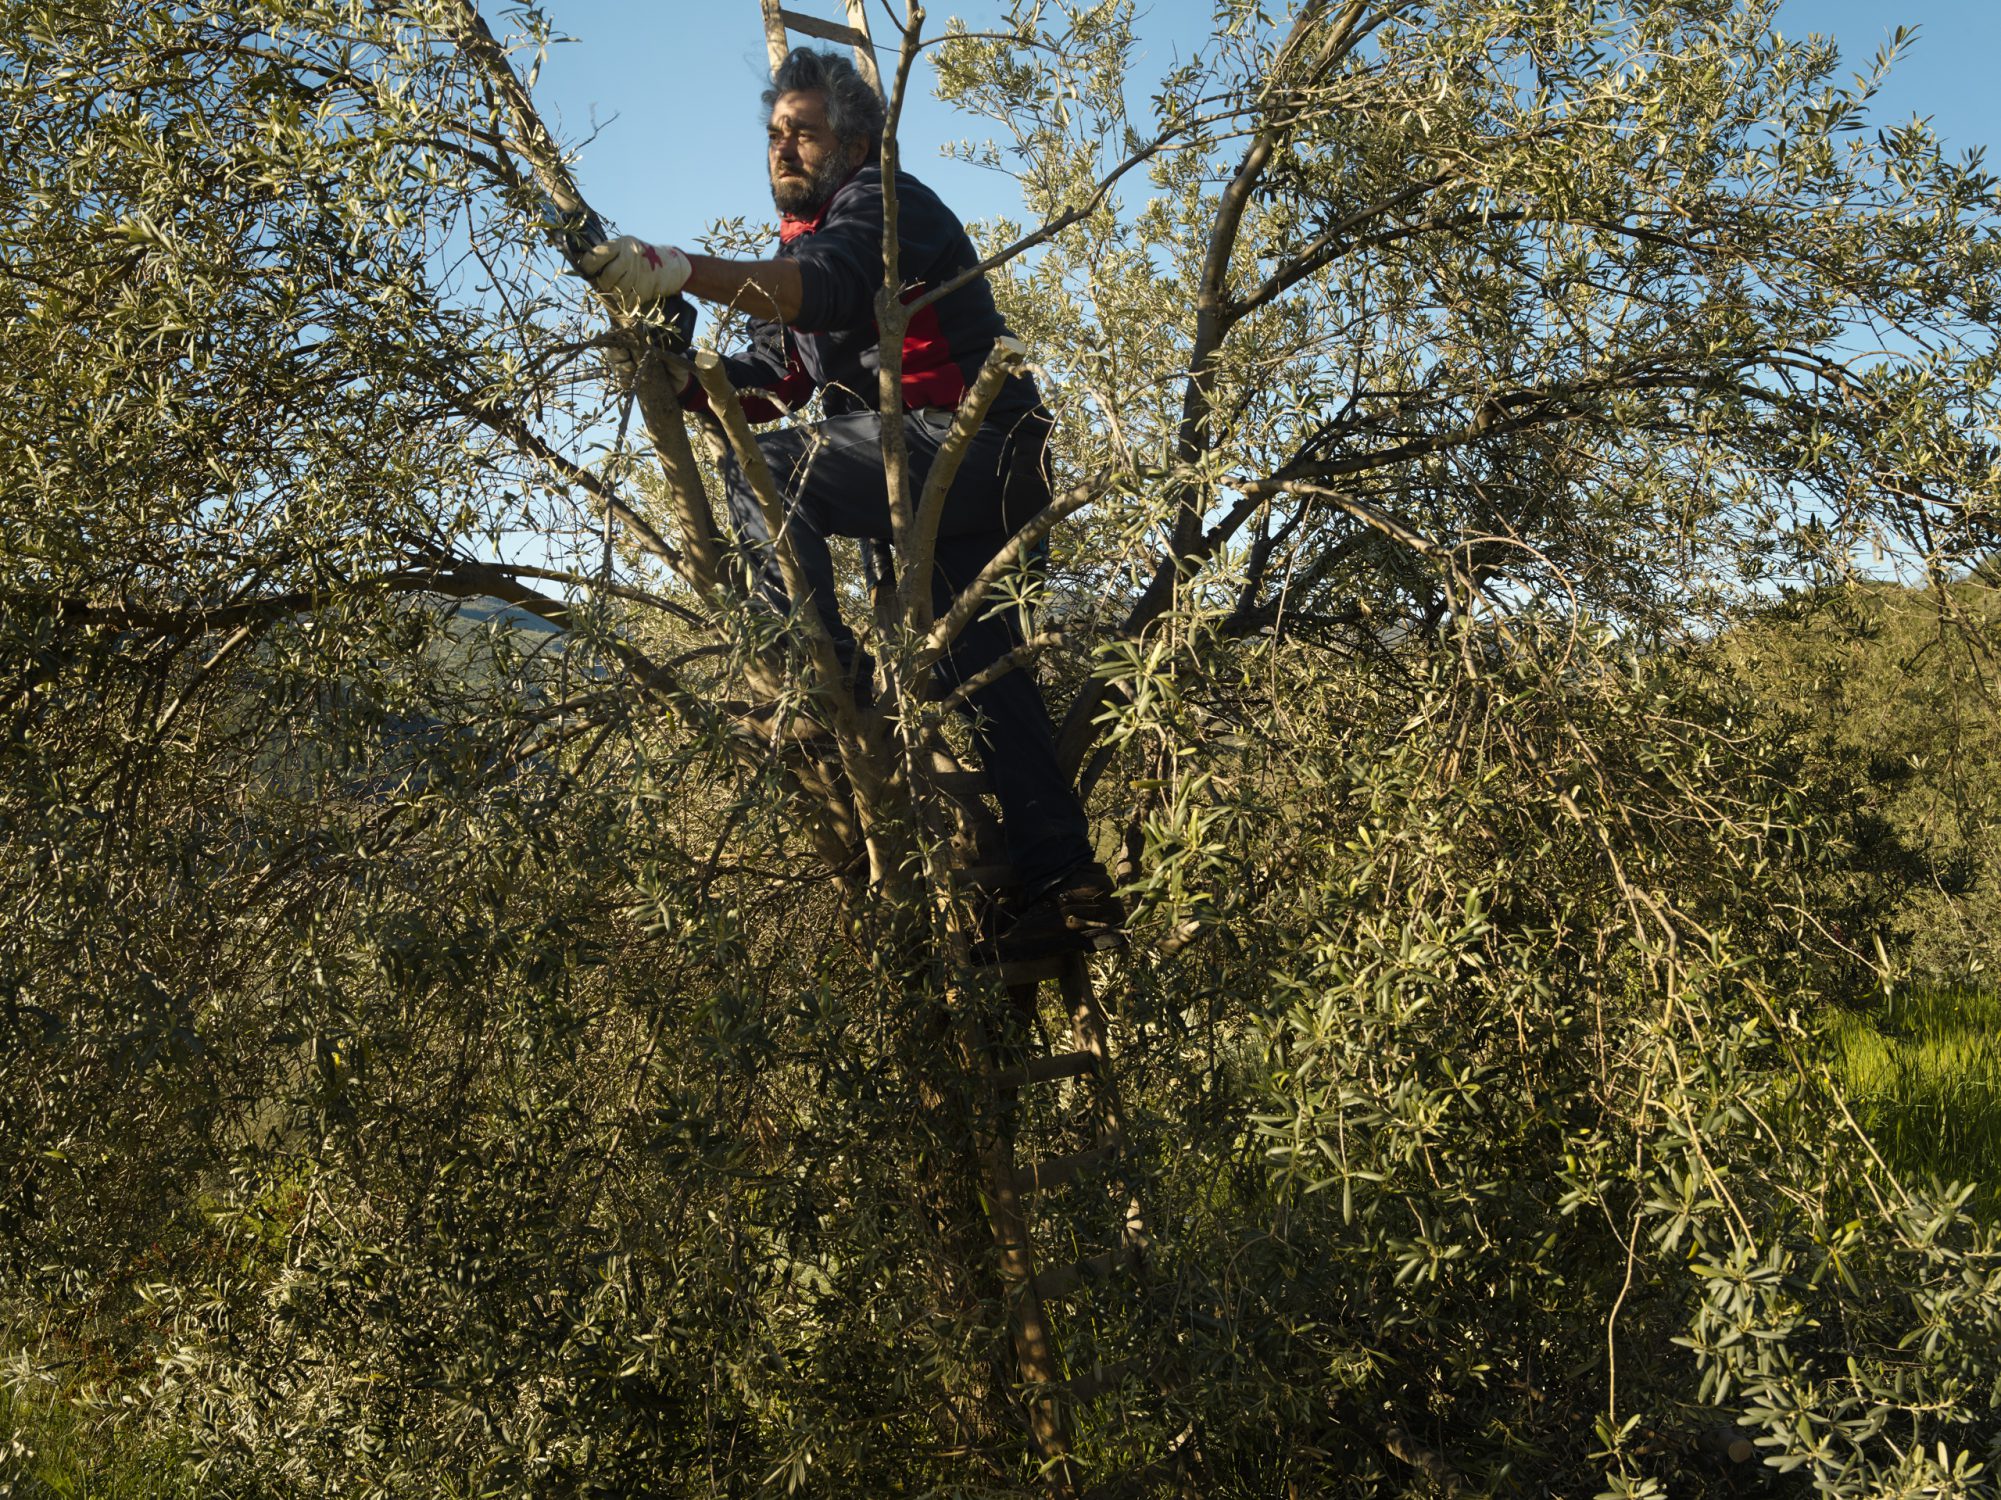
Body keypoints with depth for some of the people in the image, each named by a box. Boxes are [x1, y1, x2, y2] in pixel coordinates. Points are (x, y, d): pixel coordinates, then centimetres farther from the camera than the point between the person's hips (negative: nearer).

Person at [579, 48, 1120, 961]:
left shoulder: (884, 202, -7)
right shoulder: (806, 241, 22)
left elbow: (828, 291, -31)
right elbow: (767, 381, 11)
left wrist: (682, 270, -43)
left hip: (971, 446, -10)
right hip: (951, 477, 10)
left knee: (760, 471, -20)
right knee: (981, 669, 7)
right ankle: (1061, 883, 10)